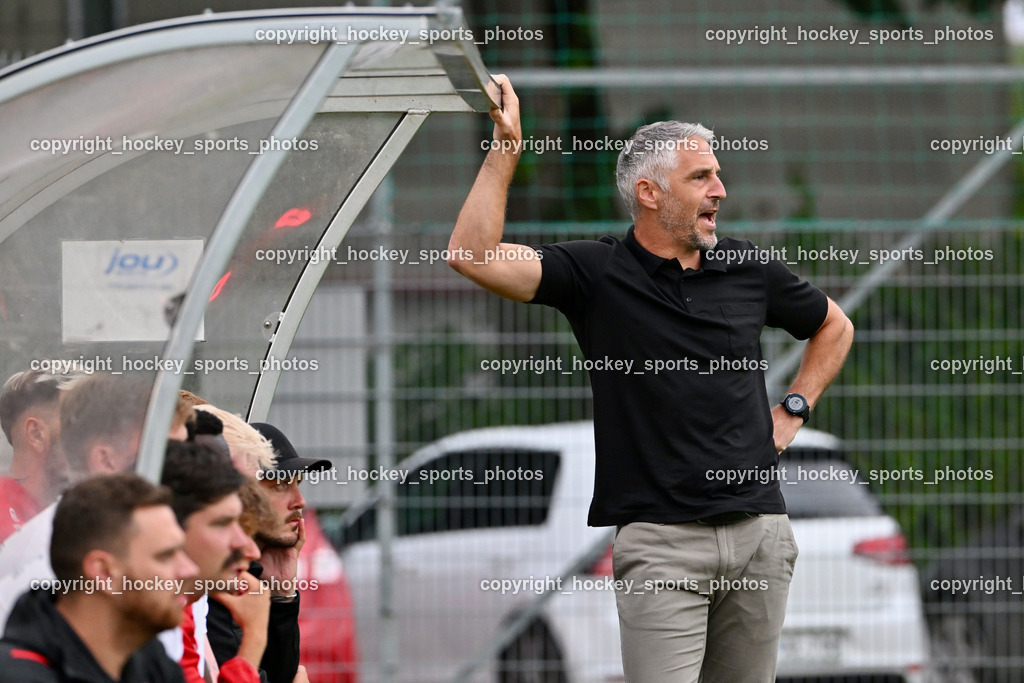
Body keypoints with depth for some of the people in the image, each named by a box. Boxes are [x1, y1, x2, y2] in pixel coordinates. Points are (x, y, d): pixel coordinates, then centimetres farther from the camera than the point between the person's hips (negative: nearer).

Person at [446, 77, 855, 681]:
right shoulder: (597, 273, 0)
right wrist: (506, 149, -14)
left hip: (760, 531, 4)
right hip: (660, 539, -4)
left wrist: (795, 409, 17)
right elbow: (475, 255, -12)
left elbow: (834, 327, 30)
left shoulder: (747, 269, 12)